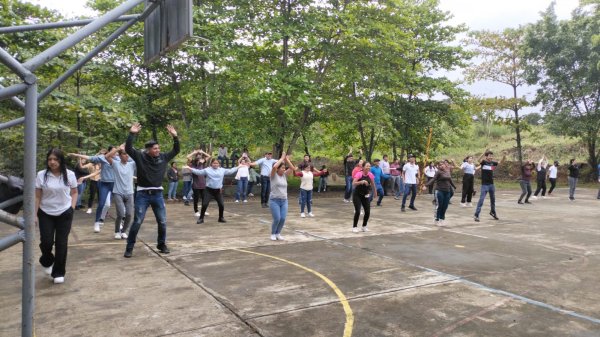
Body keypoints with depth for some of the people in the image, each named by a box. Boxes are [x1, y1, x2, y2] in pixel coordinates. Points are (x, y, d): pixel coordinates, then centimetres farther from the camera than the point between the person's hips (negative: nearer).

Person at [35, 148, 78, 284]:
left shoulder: (69, 174, -6)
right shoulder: (41, 175, -7)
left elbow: (74, 192, 7)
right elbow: (37, 197, -2)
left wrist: (72, 208, -4)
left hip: (65, 214, 0)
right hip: (45, 214, 0)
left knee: (61, 243, 2)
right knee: (46, 241, -3)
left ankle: (59, 273, 16)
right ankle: (47, 261, 31)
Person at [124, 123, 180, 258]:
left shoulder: (163, 157, 4)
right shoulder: (140, 156, -4)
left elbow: (176, 150, 8)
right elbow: (128, 148, -15)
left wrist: (175, 137, -3)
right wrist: (132, 134, -23)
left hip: (158, 194, 3)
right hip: (142, 194, -3)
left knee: (162, 222, 7)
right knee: (137, 222, -1)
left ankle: (161, 244, 25)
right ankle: (129, 248, 12)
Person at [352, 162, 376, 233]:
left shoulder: (370, 175, -3)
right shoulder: (359, 174, -17)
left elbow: (373, 184, 14)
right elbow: (353, 183, -28)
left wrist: (375, 192, 22)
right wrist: (361, 182, -40)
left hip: (366, 195, 5)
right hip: (357, 195, -5)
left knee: (367, 212, 0)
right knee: (357, 211, -13)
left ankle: (364, 226, 20)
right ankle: (354, 227, 4)